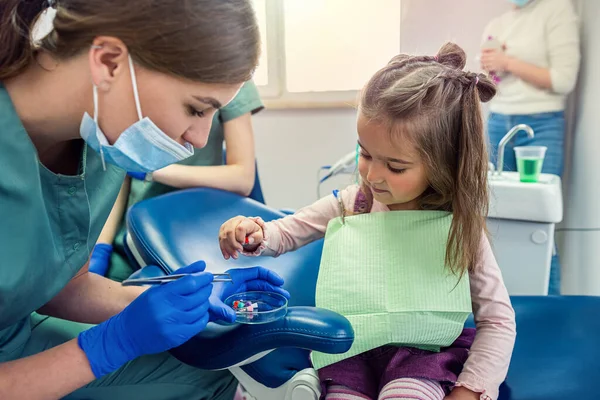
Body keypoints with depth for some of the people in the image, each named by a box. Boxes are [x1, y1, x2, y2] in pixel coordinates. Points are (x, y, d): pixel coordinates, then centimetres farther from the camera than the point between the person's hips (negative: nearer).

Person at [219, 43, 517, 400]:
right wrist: (256, 234, -16)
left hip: (423, 353, -1)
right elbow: (285, 233, 7)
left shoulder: (459, 228, -10)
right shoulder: (352, 205, -4)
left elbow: (498, 320, -4)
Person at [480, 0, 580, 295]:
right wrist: (487, 70, -1)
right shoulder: (495, 25, 15)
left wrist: (509, 63, -10)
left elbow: (564, 79, -10)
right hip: (497, 125, 5)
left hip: (541, 127, -5)